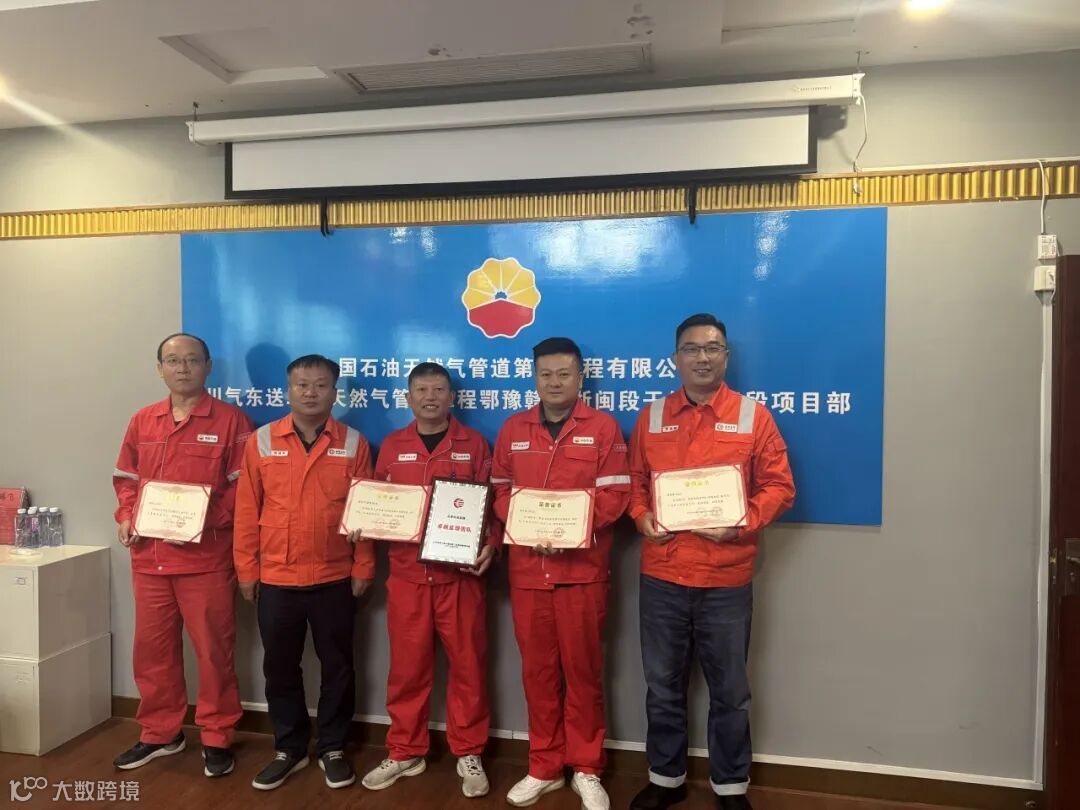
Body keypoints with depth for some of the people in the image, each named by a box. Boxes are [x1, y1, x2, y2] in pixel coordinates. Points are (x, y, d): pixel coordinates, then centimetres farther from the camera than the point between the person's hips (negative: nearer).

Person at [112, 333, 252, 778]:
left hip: (207, 557, -5)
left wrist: (207, 521, -18)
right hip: (149, 557, 5)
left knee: (213, 649, 4)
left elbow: (244, 486, -8)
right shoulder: (142, 421, 11)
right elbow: (126, 478, 17)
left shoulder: (230, 419, -5)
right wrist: (125, 517, 0)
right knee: (152, 647, 15)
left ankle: (217, 738, 20)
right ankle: (159, 733, 33)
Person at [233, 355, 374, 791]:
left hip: (335, 578, -1)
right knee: (280, 667, 13)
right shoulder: (260, 441, 1)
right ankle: (288, 748, 32)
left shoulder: (353, 443, -1)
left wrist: (363, 568, -3)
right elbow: (247, 511, 2)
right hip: (275, 578, 1)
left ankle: (333, 748, 28)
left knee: (337, 666, 10)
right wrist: (246, 570, 1)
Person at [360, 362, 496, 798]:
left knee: (467, 663, 6)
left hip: (461, 573, -1)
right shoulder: (392, 446, 9)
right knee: (407, 665, 10)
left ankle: (468, 754, 23)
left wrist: (490, 546, -13)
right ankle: (405, 752, 28)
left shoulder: (475, 444, 3)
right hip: (407, 573, 2)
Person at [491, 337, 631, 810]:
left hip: (582, 569, -3)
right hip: (527, 568, 3)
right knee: (537, 668, 11)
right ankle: (544, 768, 27)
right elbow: (500, 491, 9)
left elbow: (615, 494, -6)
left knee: (582, 667, 7)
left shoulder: (603, 428, -1)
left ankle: (586, 770, 24)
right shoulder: (513, 430, 9)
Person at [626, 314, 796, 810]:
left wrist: (741, 524, -17)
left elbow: (779, 486, -2)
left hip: (727, 578, -2)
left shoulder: (753, 416, -1)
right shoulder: (651, 417, 6)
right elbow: (634, 481, 11)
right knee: (663, 687, 15)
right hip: (660, 576, 2)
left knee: (729, 690, 13)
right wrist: (641, 516, -8)